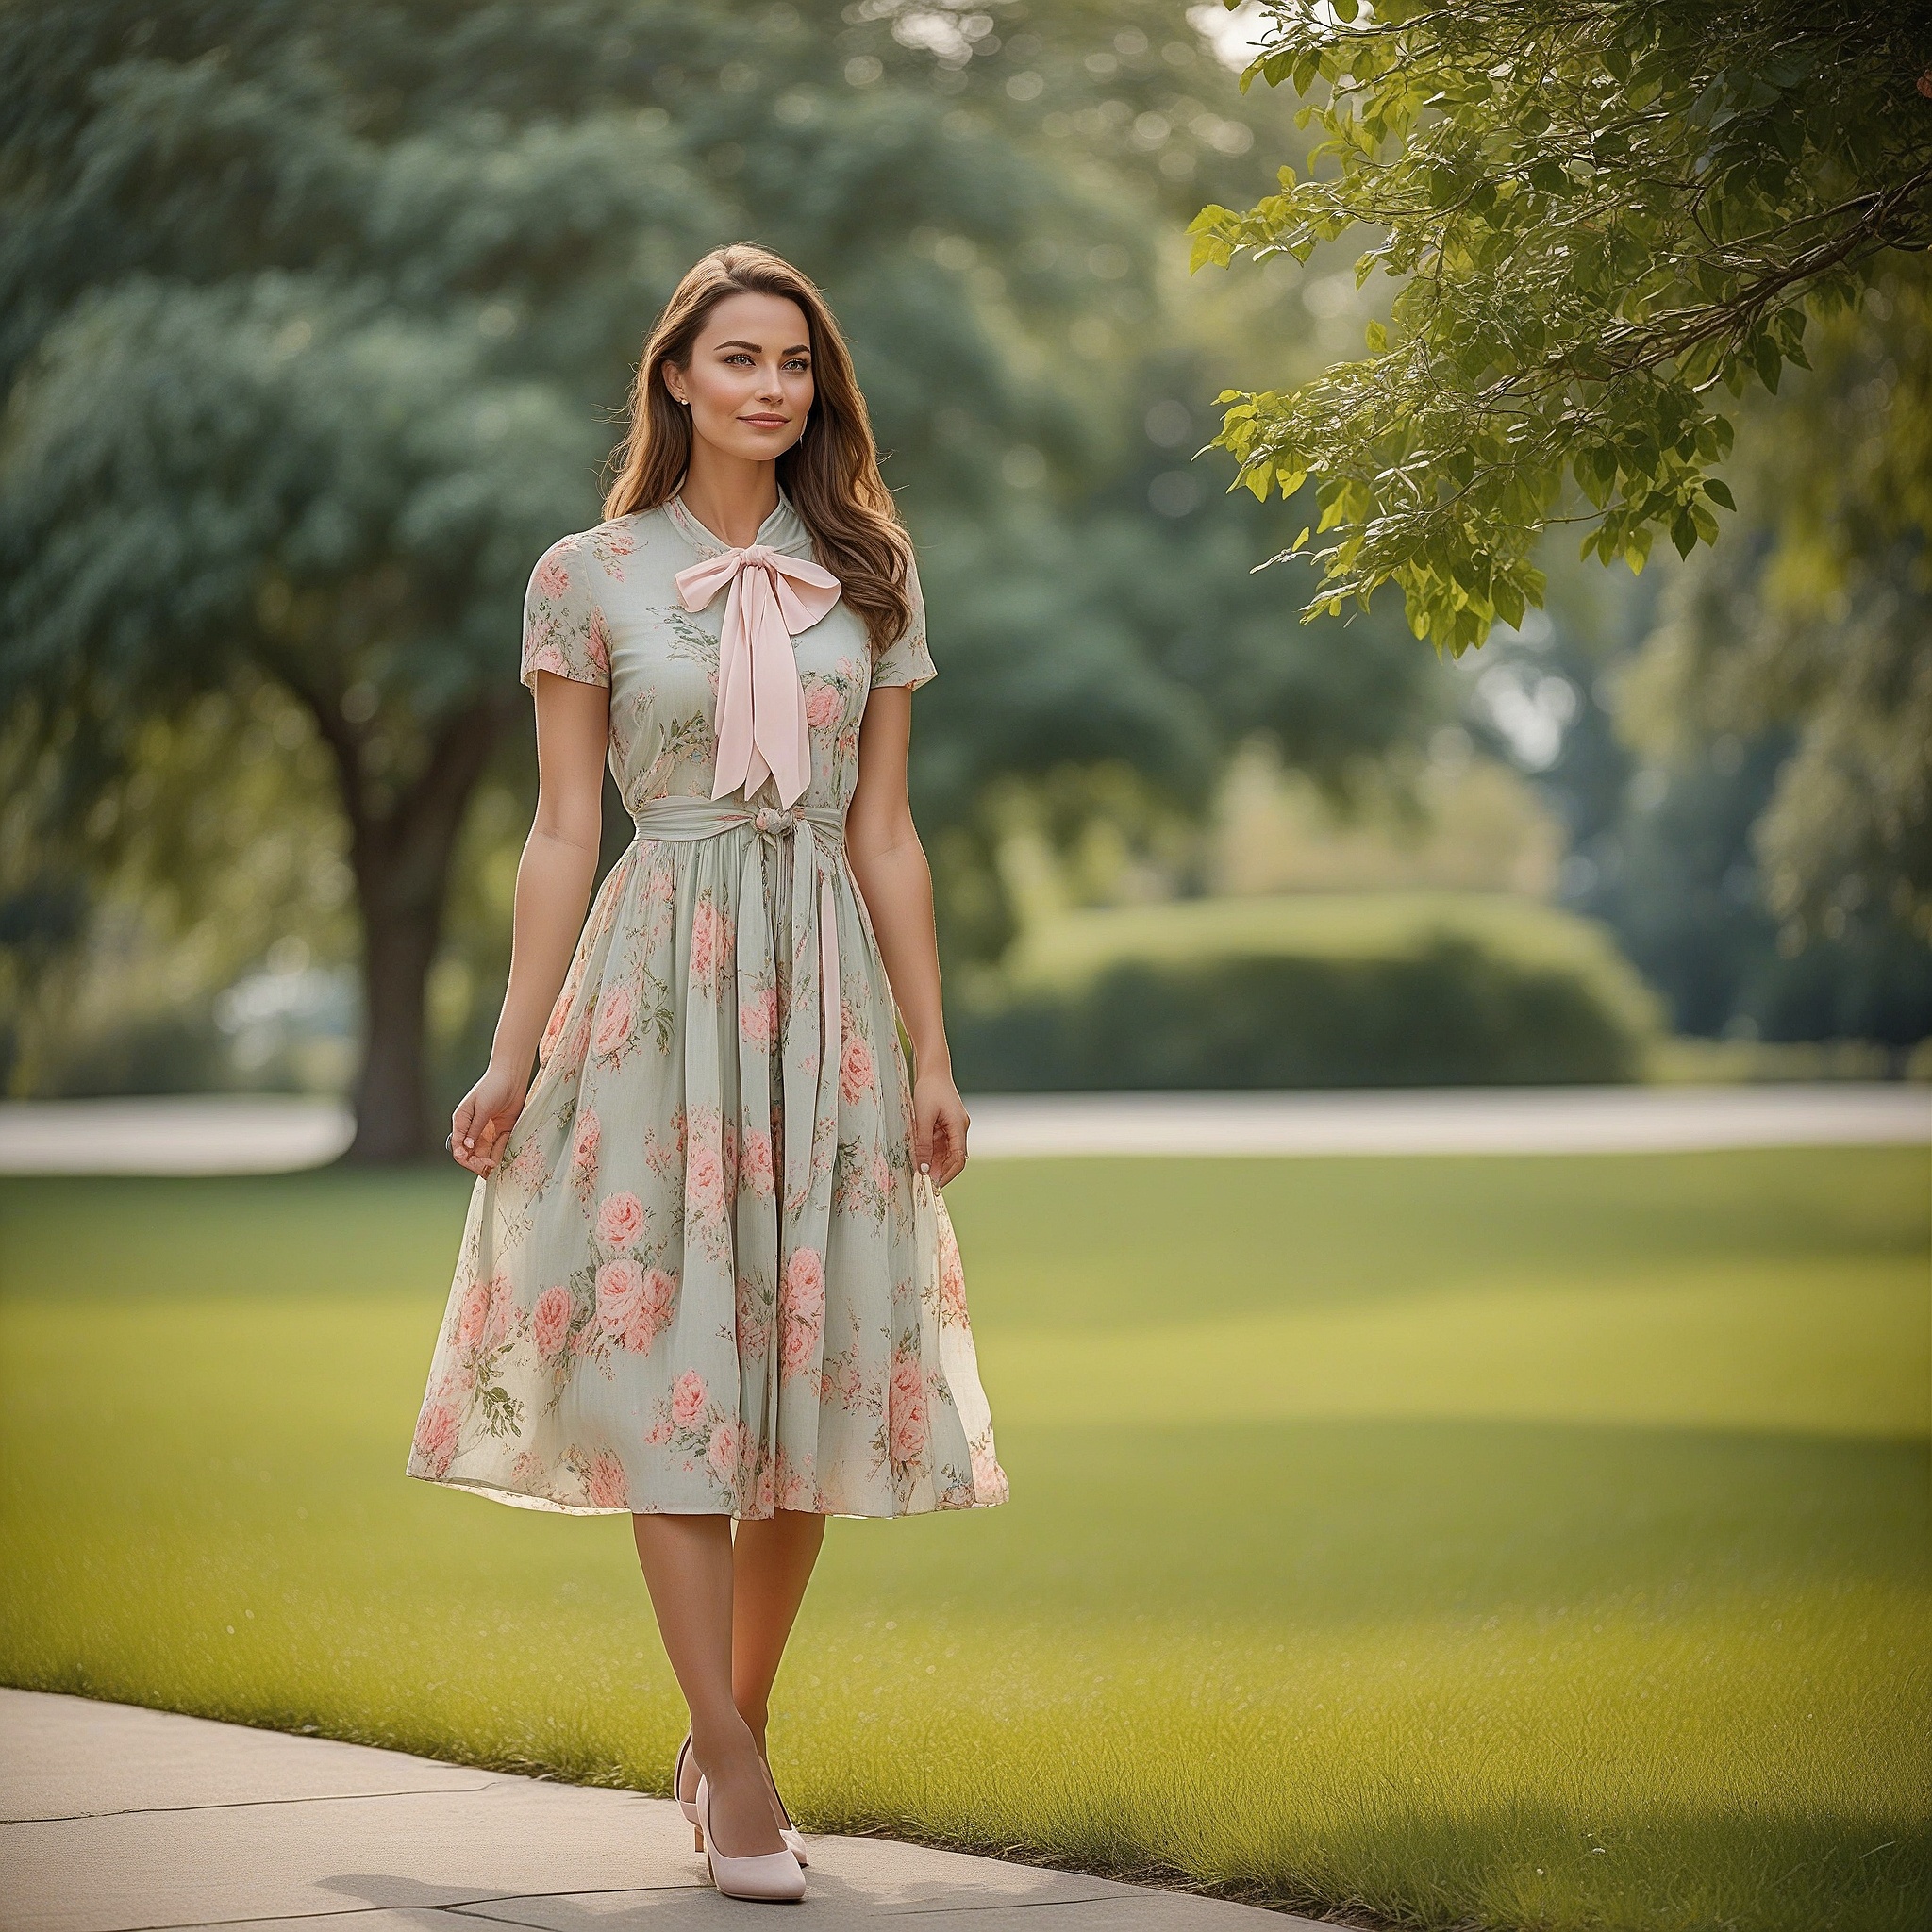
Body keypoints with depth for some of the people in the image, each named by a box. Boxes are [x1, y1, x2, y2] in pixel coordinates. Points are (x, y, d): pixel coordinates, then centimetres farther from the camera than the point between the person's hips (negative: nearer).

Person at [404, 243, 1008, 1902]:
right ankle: (736, 1765, -3)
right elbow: (563, 835, 1)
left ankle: (728, 1732, 16)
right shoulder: (589, 577, 1)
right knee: (672, 1362, -7)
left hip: (824, 988, 3)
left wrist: (931, 1054, 5)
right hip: (656, 980, -3)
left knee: (811, 1370, 3)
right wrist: (513, 1058, -3)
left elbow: (884, 834, 9)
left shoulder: (868, 576, 9)